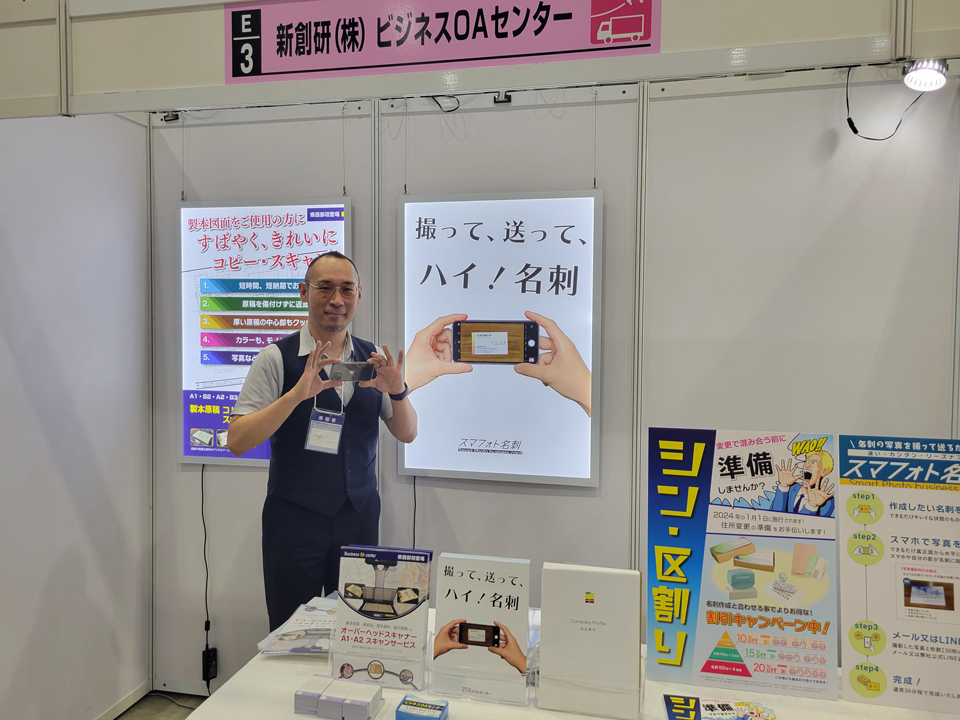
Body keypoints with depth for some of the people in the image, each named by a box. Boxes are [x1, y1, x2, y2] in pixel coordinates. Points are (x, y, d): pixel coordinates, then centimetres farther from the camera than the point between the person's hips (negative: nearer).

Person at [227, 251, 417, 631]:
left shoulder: (374, 358, 6)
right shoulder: (277, 357, -5)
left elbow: (406, 433, 8)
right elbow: (236, 441, -11)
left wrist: (398, 390, -13)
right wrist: (298, 393, -25)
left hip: (359, 514, 3)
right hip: (294, 516, -3)